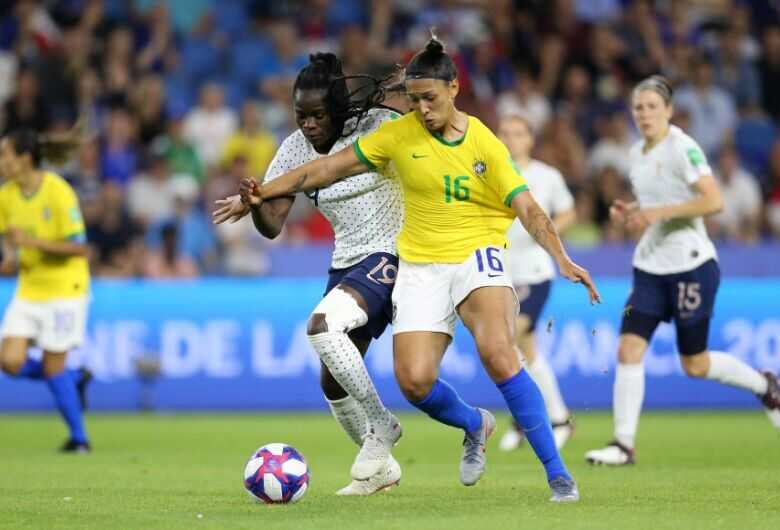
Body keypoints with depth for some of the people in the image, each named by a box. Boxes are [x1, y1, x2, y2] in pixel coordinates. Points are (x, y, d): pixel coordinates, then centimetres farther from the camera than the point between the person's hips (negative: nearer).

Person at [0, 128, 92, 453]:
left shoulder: (58, 193, -18)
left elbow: (78, 247, -18)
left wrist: (34, 242, -28)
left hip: (63, 289, -6)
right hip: (28, 289, 6)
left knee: (52, 367, -3)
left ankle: (79, 437, 16)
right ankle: (75, 378, 19)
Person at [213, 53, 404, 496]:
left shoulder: (379, 127, -12)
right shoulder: (296, 150, 1)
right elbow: (273, 225, -3)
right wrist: (254, 204, -23)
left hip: (390, 257, -7)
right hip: (345, 264, 7)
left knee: (322, 326, -29)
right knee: (333, 381, 5)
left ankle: (381, 423, -14)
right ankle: (381, 466, 25)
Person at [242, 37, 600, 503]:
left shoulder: (485, 145, -4)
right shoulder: (399, 135, 0)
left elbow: (528, 210, -7)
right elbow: (331, 168, 6)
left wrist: (563, 261, -21)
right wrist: (265, 193, 3)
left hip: (476, 255, -3)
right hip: (421, 267, 3)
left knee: (497, 352, -30)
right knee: (414, 381, -15)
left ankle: (557, 473, -22)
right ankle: (475, 424, 22)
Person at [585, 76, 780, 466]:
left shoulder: (683, 148, -13)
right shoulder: (637, 153, 11)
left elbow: (714, 201, -20)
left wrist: (660, 213, -24)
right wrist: (629, 213, 4)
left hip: (691, 265, -7)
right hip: (650, 268, 7)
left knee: (695, 366, 3)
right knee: (628, 350, -8)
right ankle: (623, 443, -6)